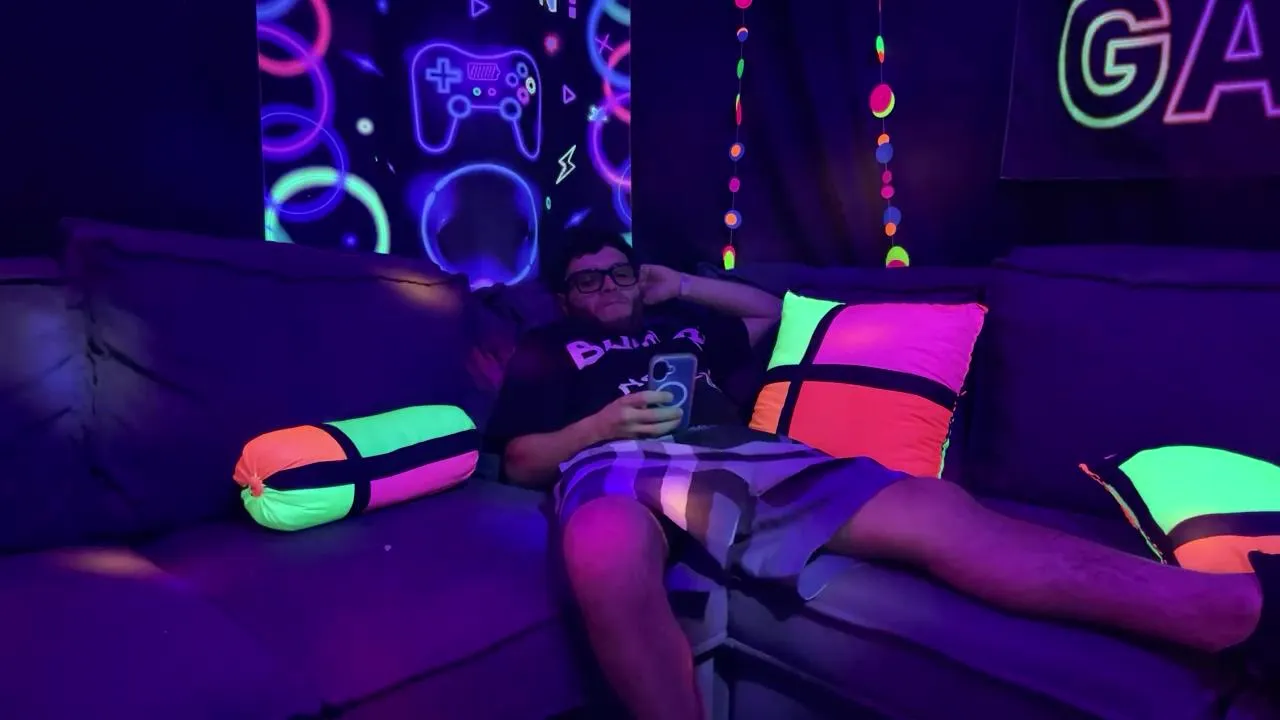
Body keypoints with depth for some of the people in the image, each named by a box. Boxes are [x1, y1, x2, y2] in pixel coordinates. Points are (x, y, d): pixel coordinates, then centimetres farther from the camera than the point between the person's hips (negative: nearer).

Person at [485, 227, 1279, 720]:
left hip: (739, 454, 4)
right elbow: (521, 461, 12)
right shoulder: (546, 350, 25)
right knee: (604, 558, -47)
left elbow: (768, 308, 50)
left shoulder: (680, 322, 36)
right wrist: (603, 423, -7)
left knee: (929, 508, -21)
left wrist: (680, 286, 37)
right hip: (620, 464, -3)